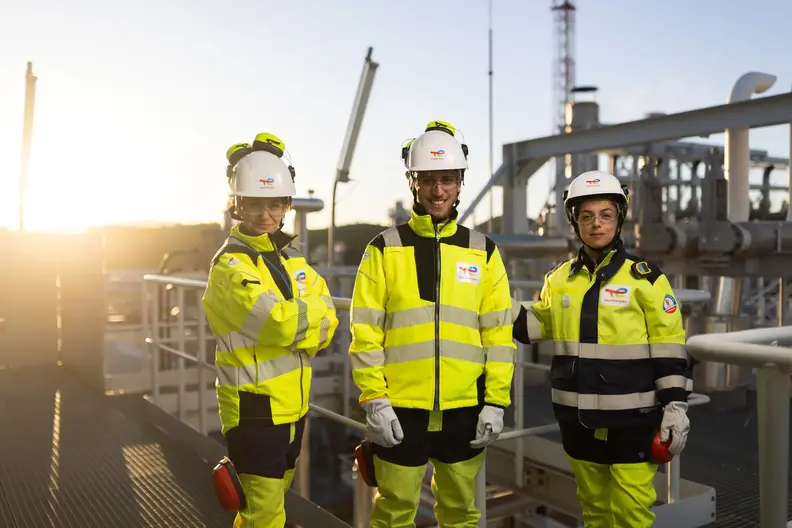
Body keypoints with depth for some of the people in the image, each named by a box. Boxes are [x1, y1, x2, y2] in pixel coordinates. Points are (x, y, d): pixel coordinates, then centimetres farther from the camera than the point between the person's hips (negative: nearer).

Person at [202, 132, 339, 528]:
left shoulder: (291, 258, 8)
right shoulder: (231, 266, -15)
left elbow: (327, 320, 0)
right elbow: (282, 323, -26)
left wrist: (296, 322, -17)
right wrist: (312, 315, -8)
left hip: (292, 405, 8)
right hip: (255, 409, -7)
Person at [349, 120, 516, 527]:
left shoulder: (483, 252, 5)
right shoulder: (384, 249, -1)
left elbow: (498, 333, 3)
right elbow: (365, 332, -4)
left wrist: (496, 402, -1)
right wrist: (374, 399, -9)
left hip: (465, 409, 2)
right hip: (400, 408, -2)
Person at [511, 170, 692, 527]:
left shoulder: (644, 278, -6)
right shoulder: (559, 278, 5)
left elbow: (669, 347, -5)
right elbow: (542, 325, 17)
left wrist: (675, 405, -8)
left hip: (631, 417, -4)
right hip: (578, 417, 4)